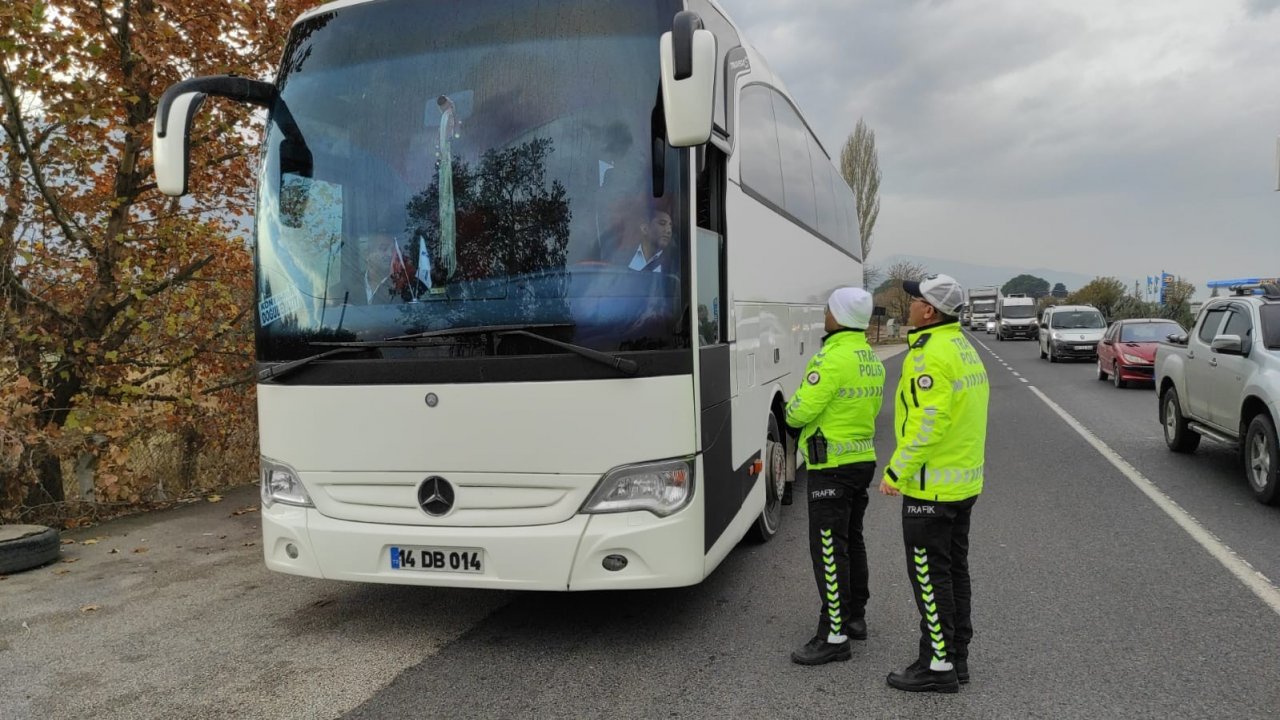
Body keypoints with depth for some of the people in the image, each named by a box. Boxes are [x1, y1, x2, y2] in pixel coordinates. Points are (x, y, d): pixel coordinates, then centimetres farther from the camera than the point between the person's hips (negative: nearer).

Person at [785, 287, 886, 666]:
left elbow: (800, 412, -19)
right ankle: (855, 617, 29)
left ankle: (834, 635, -2)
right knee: (852, 541, 19)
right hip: (863, 459, 10)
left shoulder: (831, 358, -20)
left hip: (832, 466, -10)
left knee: (828, 549, -5)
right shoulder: (872, 359, 10)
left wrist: (792, 410, 2)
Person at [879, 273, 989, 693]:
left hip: (931, 486, -10)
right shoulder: (965, 348, 12)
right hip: (964, 482, 10)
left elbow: (928, 423, -26)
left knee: (929, 576, -1)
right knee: (955, 570, 16)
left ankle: (938, 665, 8)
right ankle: (957, 657, 26)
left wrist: (896, 471, -19)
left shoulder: (929, 355, -20)